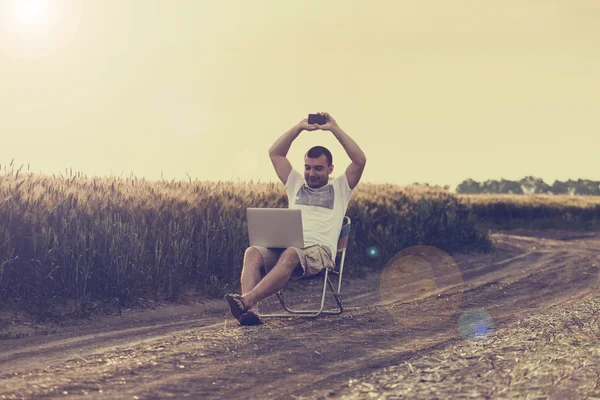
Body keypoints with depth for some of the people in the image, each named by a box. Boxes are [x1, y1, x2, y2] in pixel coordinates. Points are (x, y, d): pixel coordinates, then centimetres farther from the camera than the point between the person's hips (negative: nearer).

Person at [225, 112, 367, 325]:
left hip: (319, 250, -4)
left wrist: (335, 129, 10)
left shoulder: (339, 189, 21)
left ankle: (246, 299, -57)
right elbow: (275, 153, 28)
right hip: (285, 245, 4)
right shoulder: (296, 185, 31)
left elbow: (360, 160, 7)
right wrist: (300, 127, 23)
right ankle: (251, 309, -53)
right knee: (253, 253, -31)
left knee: (290, 255, -41)